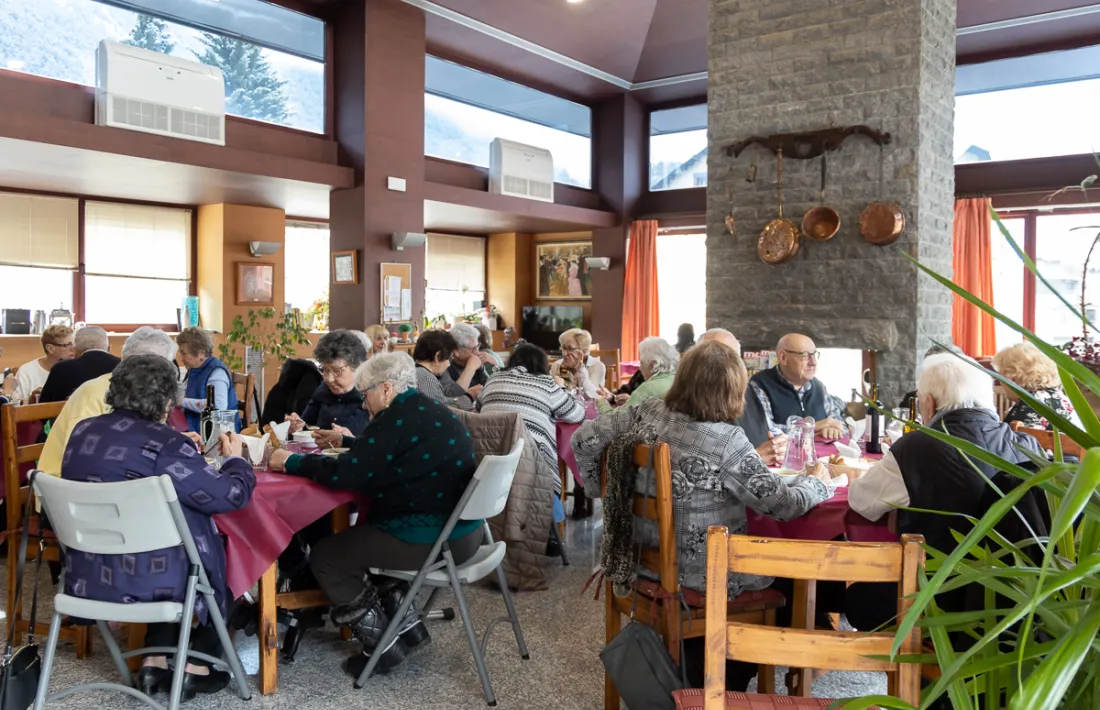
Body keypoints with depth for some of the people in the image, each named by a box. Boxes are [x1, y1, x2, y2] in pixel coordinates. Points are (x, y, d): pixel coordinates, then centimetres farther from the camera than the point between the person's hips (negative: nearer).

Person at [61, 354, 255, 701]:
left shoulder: (82, 431, 3)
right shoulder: (165, 444, -20)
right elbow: (232, 494, -17)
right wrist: (236, 459, 4)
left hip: (85, 573, 7)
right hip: (146, 577, -7)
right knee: (223, 553, 18)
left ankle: (157, 660, 25)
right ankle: (195, 663, 20)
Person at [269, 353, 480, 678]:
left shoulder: (401, 418, -17)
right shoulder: (424, 411, 12)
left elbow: (343, 474, -19)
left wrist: (290, 462, -5)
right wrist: (348, 441, 36)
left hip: (434, 538, -10)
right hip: (458, 528, 10)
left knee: (324, 557, 3)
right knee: (357, 536, 27)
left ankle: (382, 646, 12)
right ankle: (407, 624, 23)